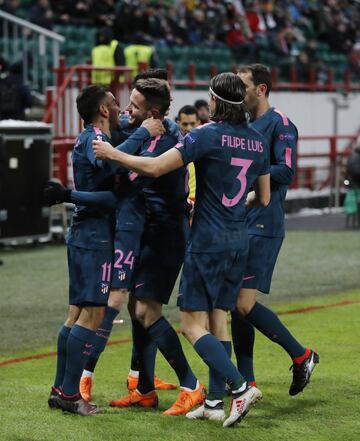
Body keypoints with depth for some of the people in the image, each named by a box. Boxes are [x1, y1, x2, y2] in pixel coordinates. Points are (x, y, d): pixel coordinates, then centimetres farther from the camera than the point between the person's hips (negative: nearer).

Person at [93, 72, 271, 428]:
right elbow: (264, 199, 15)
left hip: (207, 241, -7)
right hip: (239, 240, 7)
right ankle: (216, 401, 12)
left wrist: (112, 154, -5)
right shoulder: (258, 141, 7)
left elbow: (155, 167, -18)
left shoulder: (208, 135, -13)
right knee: (218, 319, 13)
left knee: (192, 324, -4)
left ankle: (240, 387, -18)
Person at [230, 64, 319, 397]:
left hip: (263, 226, -8)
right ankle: (246, 382, 12)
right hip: (239, 225, 8)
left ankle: (301, 356, 4)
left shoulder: (279, 123, -7)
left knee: (245, 304, -13)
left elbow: (286, 171, -18)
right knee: (236, 304, 6)